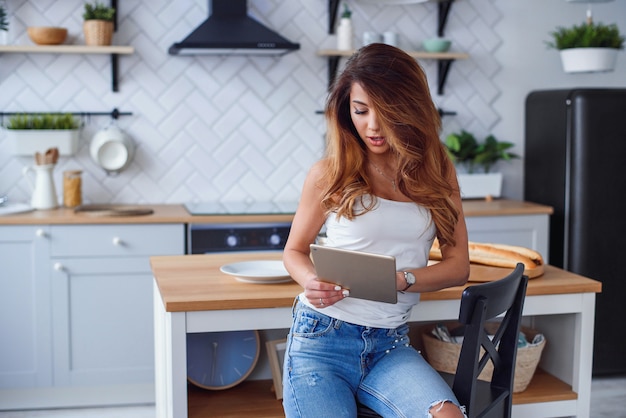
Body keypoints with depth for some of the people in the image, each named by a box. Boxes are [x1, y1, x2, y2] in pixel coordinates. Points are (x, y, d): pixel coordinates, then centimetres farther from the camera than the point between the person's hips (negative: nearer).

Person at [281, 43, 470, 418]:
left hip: (390, 345, 1)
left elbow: (458, 266, 4)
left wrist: (401, 279, -15)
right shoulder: (330, 175, 1)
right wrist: (312, 282, -11)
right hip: (322, 336, -1)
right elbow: (295, 251, 12)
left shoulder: (437, 173, 7)